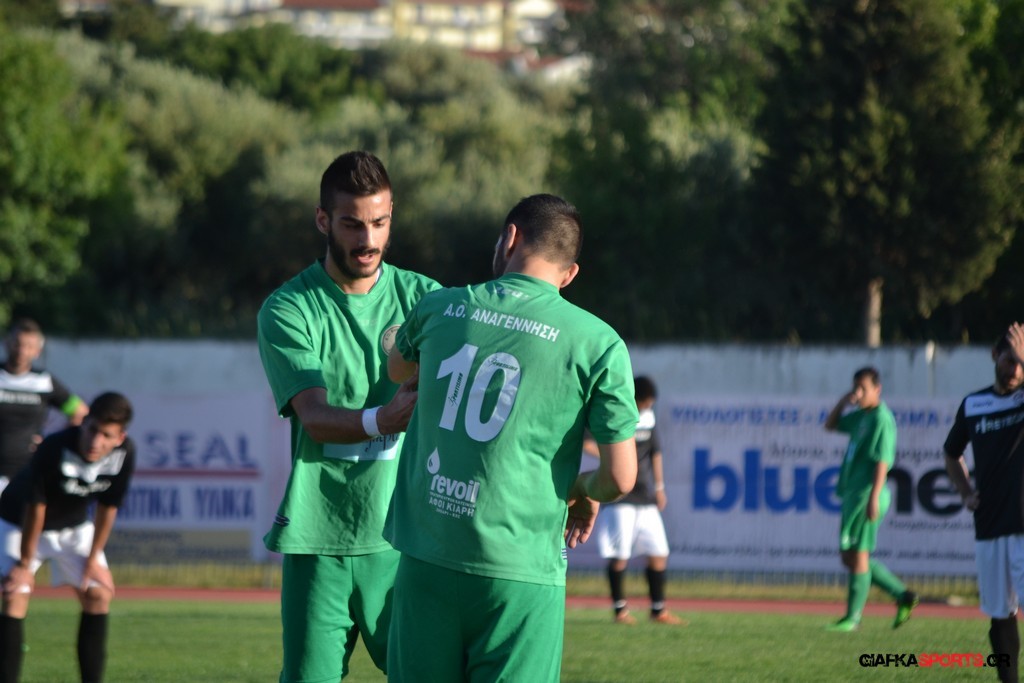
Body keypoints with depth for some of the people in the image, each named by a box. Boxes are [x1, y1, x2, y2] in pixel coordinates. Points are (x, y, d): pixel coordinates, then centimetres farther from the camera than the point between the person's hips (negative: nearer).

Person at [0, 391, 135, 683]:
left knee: (98, 593, -2)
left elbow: (107, 507, -11)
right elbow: (35, 507, -26)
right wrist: (24, 563, -16)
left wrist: (93, 559, -5)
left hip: (74, 526, 4)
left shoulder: (124, 454, -26)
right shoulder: (54, 449, -38)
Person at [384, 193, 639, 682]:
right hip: (520, 572, -3)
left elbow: (397, 368, 29)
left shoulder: (440, 309, 5)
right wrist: (585, 493, 18)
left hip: (426, 562, 3)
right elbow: (620, 477, -5)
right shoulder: (597, 344, -5)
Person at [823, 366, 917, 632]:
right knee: (849, 557, 12)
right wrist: (844, 401, 12)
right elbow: (830, 425, 29)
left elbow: (882, 461, -19)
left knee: (857, 554, -6)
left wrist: (874, 497, -25)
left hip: (866, 496, -10)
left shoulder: (882, 419, -13)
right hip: (852, 495, 10)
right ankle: (902, 596, 16)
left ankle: (853, 617, -1)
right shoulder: (861, 416, 16)